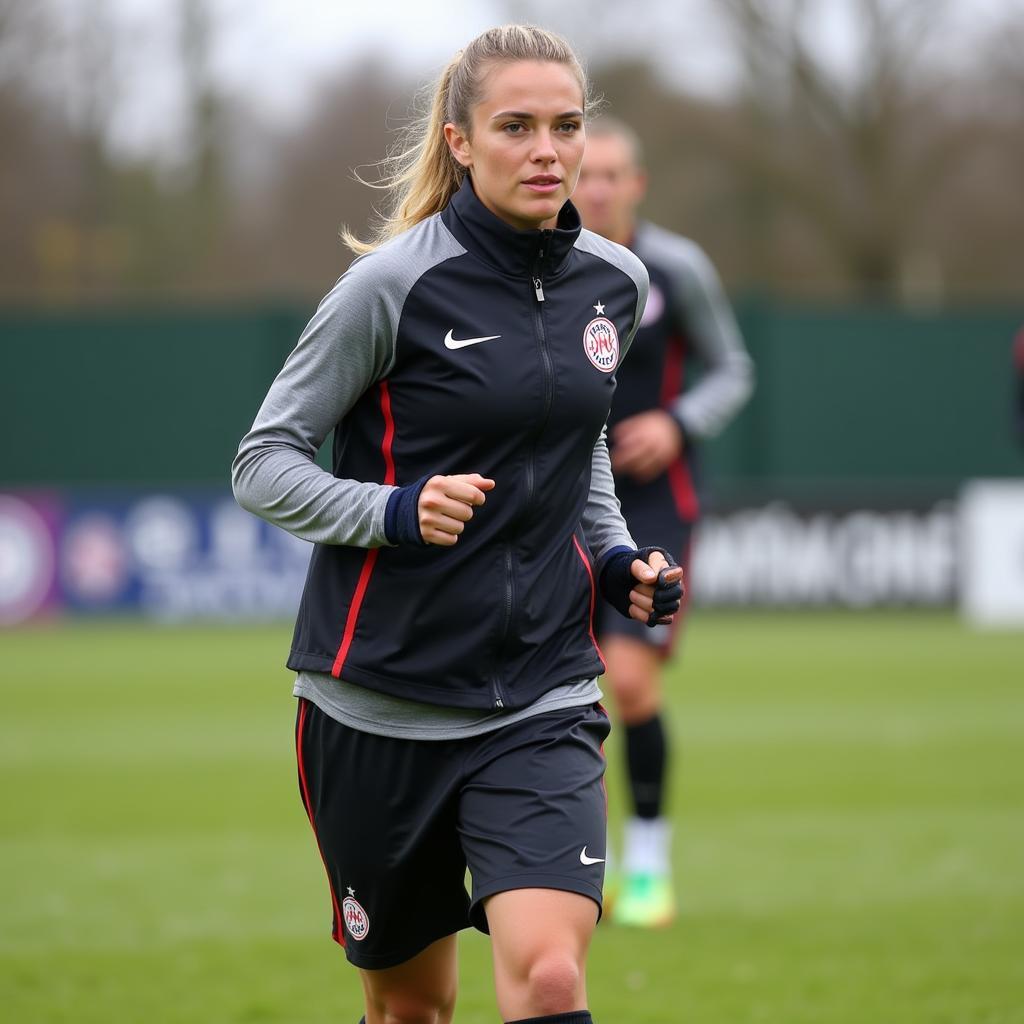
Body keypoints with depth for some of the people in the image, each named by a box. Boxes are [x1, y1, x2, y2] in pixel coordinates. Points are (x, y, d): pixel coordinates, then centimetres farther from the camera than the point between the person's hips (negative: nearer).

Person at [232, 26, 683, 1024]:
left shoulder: (613, 283, 5)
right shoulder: (393, 283, -11)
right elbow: (262, 463, -7)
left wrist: (617, 558, 7)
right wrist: (397, 512, -23)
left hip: (541, 698, 3)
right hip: (379, 704, -3)